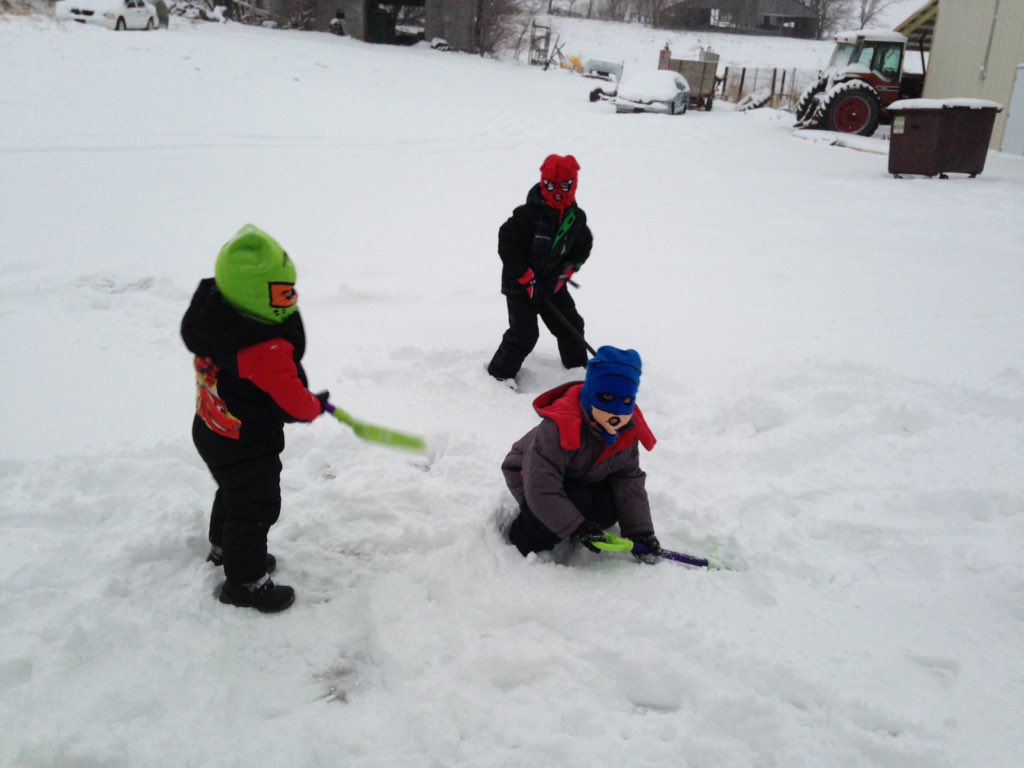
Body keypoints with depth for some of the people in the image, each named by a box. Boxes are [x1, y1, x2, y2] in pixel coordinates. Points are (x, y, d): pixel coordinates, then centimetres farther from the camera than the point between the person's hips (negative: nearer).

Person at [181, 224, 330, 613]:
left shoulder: (214, 315, -7)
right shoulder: (267, 351, -37)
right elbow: (291, 399, -26)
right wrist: (315, 405, -4)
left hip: (214, 432, 10)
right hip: (246, 446, -10)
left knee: (235, 493, 30)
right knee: (256, 508, 8)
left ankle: (225, 548, 53)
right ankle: (245, 581, 23)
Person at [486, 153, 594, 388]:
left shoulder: (576, 217, -1)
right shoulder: (528, 214, -21)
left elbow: (583, 246, 12)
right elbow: (507, 244, -20)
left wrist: (565, 272, -3)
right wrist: (528, 279, -20)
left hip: (552, 284, 6)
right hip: (520, 284, -6)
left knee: (571, 325, 11)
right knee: (524, 333, -10)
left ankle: (578, 365, 33)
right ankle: (500, 371, 8)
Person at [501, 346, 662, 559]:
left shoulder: (629, 431, -16)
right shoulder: (557, 429, -38)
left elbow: (630, 481, -8)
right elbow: (541, 489, -39)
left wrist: (640, 531, -16)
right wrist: (576, 528, -39)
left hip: (581, 481, 7)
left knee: (612, 505, -17)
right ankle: (524, 541, -10)